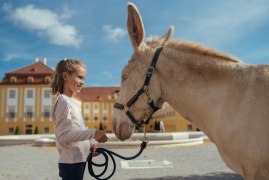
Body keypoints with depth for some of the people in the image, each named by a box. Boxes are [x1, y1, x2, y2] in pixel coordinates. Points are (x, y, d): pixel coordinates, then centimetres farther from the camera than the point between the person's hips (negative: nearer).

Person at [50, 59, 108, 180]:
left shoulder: (73, 103, 13)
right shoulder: (64, 101, -15)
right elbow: (64, 135, -22)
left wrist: (89, 144, 4)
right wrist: (93, 133, -24)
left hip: (79, 160, 9)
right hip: (71, 162, -9)